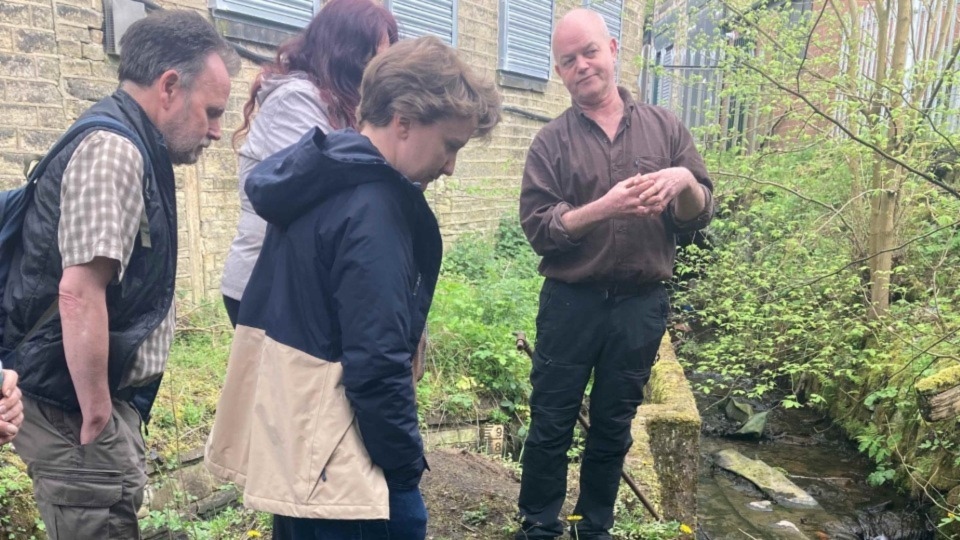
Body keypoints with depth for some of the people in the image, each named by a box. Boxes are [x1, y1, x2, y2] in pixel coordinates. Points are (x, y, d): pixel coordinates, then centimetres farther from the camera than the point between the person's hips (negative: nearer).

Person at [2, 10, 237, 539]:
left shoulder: (132, 150, 13)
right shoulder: (114, 149, -17)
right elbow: (79, 293, -27)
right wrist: (96, 415, -19)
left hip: (110, 401, 9)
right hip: (76, 411, -9)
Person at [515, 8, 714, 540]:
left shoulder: (664, 127, 4)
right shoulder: (552, 141, -1)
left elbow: (701, 214, 3)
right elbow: (538, 228, -10)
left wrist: (684, 181, -18)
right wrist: (605, 207, -23)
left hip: (641, 305, 2)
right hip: (570, 303, -1)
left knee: (613, 428, 15)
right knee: (551, 426, 8)